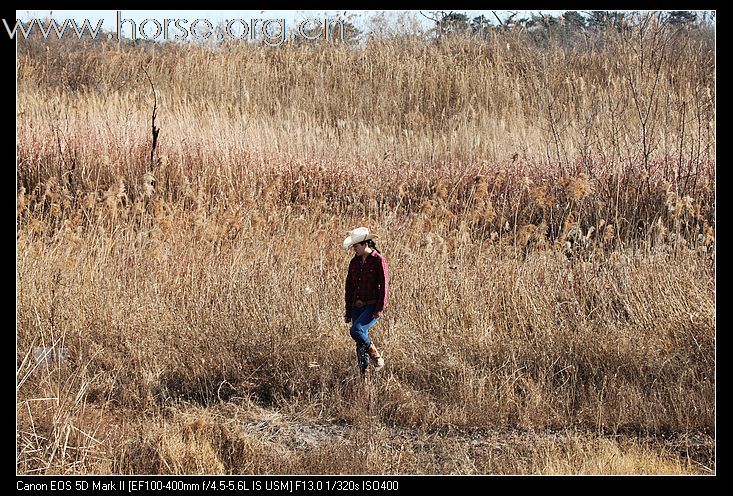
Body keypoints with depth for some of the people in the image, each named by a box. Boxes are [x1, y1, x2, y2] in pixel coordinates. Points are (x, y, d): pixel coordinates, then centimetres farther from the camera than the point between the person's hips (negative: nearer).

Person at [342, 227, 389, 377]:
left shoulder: (379, 261, -8)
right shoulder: (354, 262, 10)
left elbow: (384, 286, -11)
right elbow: (349, 287, 14)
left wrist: (380, 310, -17)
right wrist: (348, 311, 13)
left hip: (373, 306, -6)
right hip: (357, 306, 6)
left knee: (356, 330, -25)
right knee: (360, 342, 4)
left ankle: (375, 356, -5)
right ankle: (364, 375, 11)